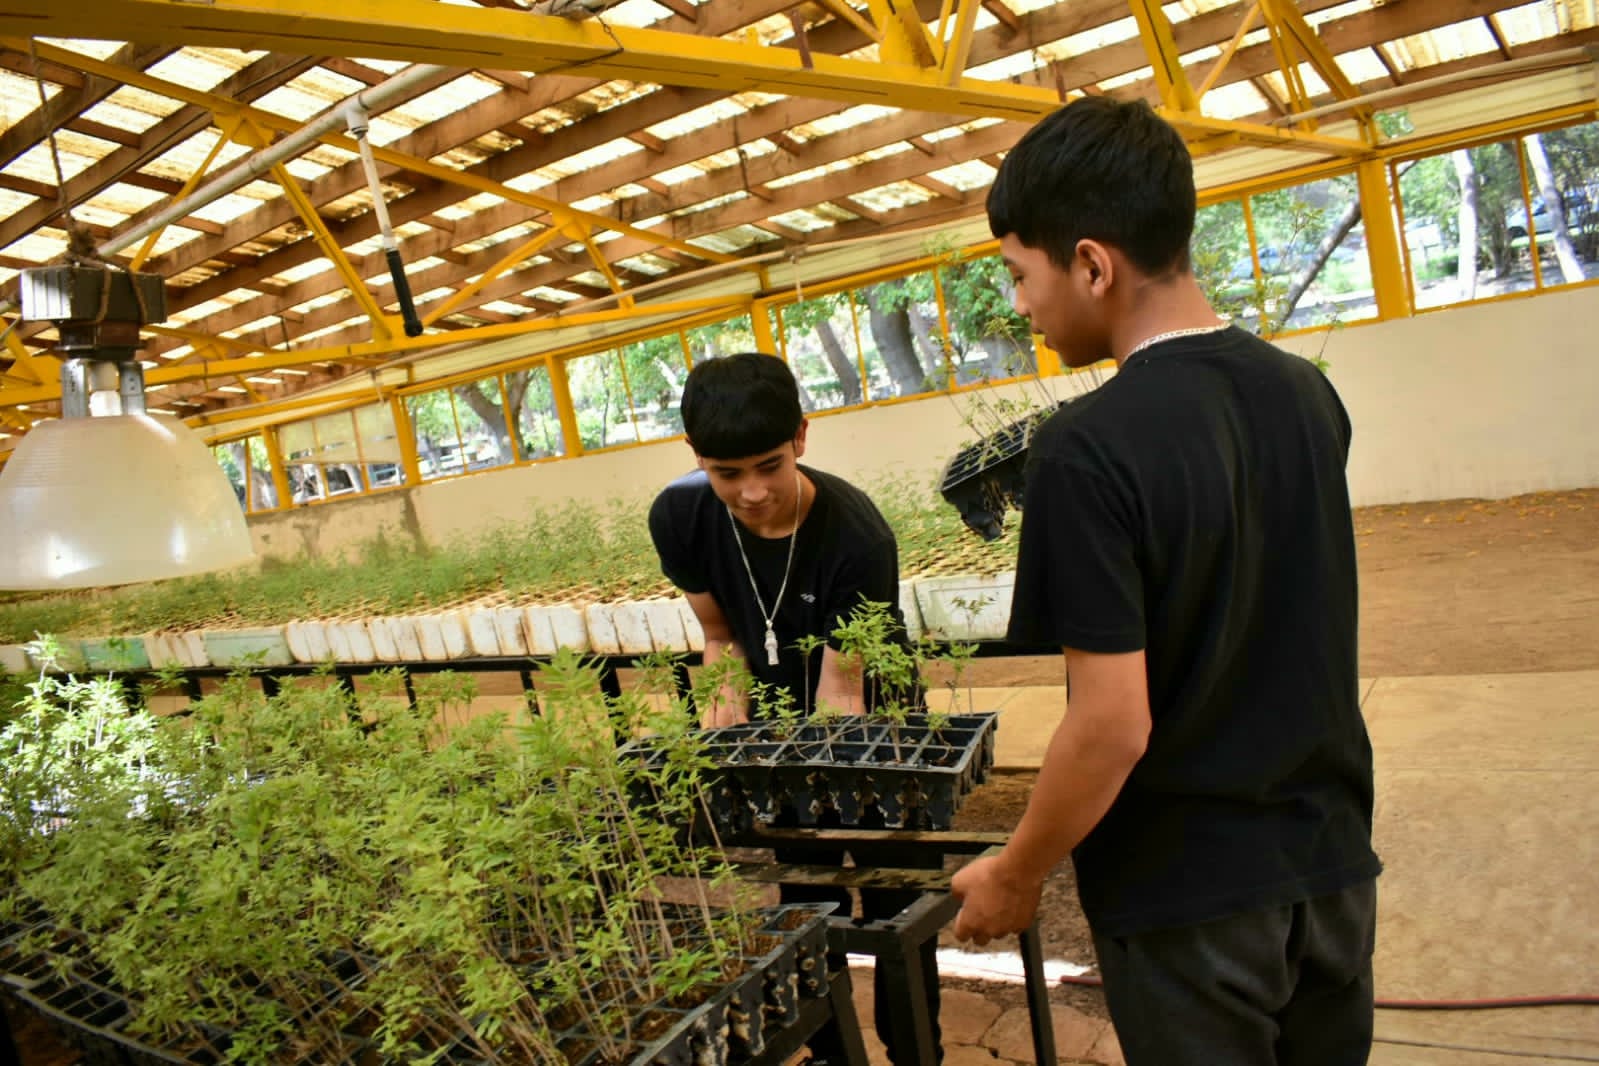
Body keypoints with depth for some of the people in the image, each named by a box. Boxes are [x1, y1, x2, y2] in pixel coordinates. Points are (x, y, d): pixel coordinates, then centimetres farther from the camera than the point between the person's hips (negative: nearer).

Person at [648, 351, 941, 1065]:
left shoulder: (858, 538, -33)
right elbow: (722, 636, -7)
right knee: (806, 906, 15)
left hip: (869, 721, -3)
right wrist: (728, 720, -21)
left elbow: (840, 692, -29)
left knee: (893, 905, 5)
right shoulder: (679, 518, -20)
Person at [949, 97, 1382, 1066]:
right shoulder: (1309, 393, -2)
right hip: (1333, 861, 6)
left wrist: (1016, 875, -8)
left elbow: (1113, 726, -23)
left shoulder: (1090, 450, -24)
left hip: (1187, 892, -6)